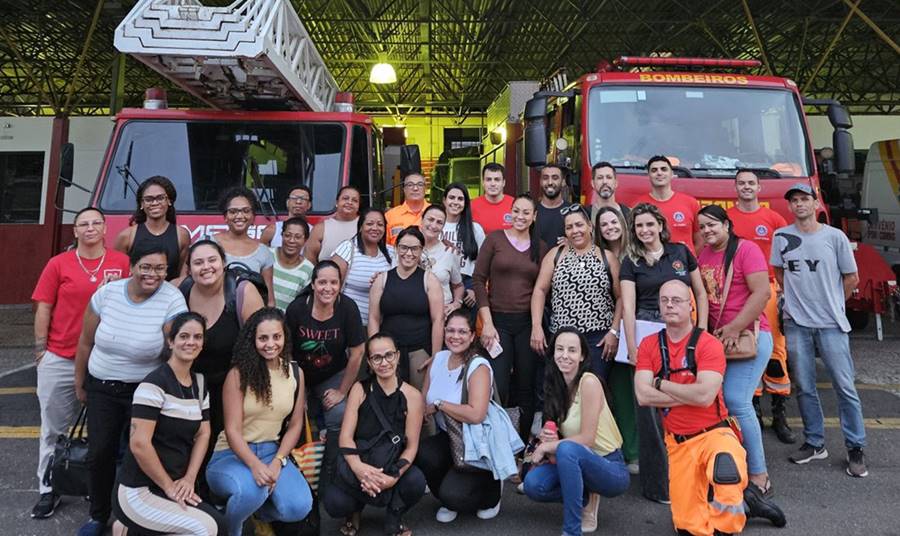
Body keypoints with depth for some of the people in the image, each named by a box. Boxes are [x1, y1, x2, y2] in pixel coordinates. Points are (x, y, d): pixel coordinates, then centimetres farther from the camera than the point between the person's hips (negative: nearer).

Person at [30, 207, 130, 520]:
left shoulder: (122, 262, 0)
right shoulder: (58, 264, 0)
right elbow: (43, 309, 2)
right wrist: (40, 349, -2)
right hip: (60, 360, 0)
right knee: (54, 429, 10)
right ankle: (49, 490, 23)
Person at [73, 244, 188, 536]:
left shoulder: (172, 300, -17)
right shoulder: (106, 293, -6)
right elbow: (85, 343, 6)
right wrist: (79, 384, 13)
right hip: (101, 388, 3)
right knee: (99, 454, 9)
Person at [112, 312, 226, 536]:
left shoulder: (199, 383, 8)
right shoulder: (155, 383, -16)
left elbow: (203, 434, 10)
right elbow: (139, 443, -22)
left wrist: (188, 479, -4)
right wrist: (169, 486, -14)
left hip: (176, 486, 8)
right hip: (139, 491, -8)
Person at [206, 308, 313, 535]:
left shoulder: (295, 373, 1)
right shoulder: (239, 374, -12)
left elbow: (295, 424, 4)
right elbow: (233, 430, -15)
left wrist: (278, 462, -12)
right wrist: (254, 465, -31)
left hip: (273, 452, 4)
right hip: (233, 454, -4)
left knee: (299, 507, -20)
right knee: (253, 490, -36)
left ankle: (259, 513, 17)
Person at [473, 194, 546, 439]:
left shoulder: (541, 248, 8)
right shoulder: (495, 239, 1)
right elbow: (478, 280, -2)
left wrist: (539, 326, -1)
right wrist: (487, 322, -9)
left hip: (528, 323, 2)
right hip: (498, 321, -2)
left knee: (526, 389, 8)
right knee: (497, 389, -6)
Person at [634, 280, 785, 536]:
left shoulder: (709, 344, -11)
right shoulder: (649, 345, 0)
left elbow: (704, 395, -24)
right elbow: (643, 396, -12)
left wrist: (661, 383, -12)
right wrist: (690, 395, -16)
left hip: (713, 433, -4)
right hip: (677, 443, 4)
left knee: (724, 471, -39)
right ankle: (745, 503, 29)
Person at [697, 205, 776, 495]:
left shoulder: (746, 249, -8)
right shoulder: (703, 256, 12)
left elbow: (762, 292, -16)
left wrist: (735, 328, -18)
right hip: (716, 336, 7)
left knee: (736, 401, -12)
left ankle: (759, 474, 1)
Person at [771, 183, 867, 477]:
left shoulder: (835, 236, -3)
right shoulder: (781, 237, 4)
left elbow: (851, 278, 5)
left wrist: (830, 304, 10)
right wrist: (800, 298, 11)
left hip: (831, 325, -2)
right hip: (796, 323, 2)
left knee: (845, 386, 1)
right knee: (805, 388, 9)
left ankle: (855, 449, 13)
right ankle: (814, 444, 22)